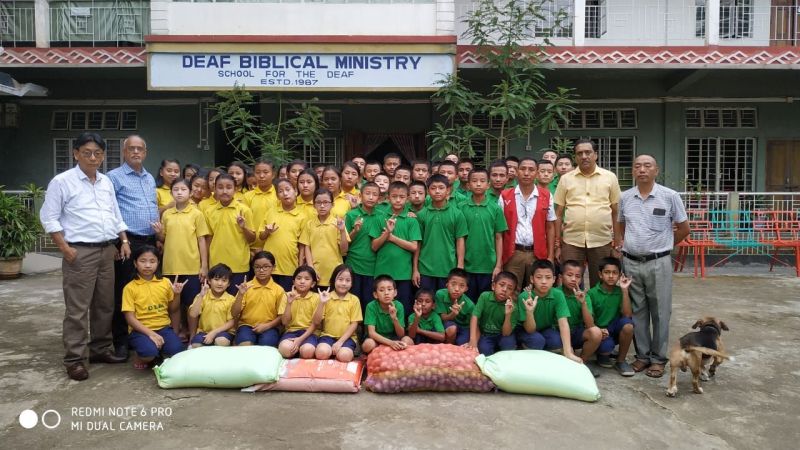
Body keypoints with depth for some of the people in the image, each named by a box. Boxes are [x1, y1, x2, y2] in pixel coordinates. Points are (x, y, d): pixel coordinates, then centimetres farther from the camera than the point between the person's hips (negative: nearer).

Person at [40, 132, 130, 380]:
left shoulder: (106, 182, 13)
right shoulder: (62, 181, -5)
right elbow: (49, 217, -6)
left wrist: (124, 241, 9)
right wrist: (65, 247, -12)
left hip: (108, 250, 6)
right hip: (80, 252, -6)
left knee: (105, 305, 12)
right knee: (77, 309, -3)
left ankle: (101, 349, 24)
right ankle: (74, 359, 5)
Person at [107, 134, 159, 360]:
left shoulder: (150, 179, 17)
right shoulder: (114, 177, -4)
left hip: (150, 242, 7)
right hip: (128, 242, -6)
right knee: (124, 293, -1)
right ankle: (121, 341, 8)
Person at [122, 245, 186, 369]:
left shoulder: (165, 282, 6)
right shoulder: (130, 288, -3)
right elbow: (130, 318, -8)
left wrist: (177, 294, -3)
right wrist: (150, 333, -19)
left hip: (164, 327, 3)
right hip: (141, 330, -3)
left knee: (176, 350, -25)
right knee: (149, 352, -33)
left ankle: (159, 353, 9)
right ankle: (141, 358, 4)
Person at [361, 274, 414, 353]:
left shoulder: (399, 306, -13)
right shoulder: (371, 306, -18)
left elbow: (401, 335, -11)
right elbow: (371, 333, -23)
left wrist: (395, 319, -29)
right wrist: (390, 342, -37)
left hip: (393, 337, 2)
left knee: (408, 340, -27)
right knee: (368, 344, -35)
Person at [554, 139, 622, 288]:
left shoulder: (610, 177, 4)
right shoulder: (565, 179, 4)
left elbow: (616, 211, 7)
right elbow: (558, 214, 6)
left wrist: (617, 242, 4)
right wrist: (557, 244, 3)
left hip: (602, 241, 0)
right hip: (571, 241, 0)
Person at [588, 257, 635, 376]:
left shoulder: (620, 292, -1)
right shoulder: (592, 293, -7)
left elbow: (627, 315, -14)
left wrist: (624, 290, -17)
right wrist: (596, 330, -27)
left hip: (614, 329, 3)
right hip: (598, 331, -3)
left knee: (627, 324, -29)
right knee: (606, 346, -34)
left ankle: (621, 361, -9)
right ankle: (602, 354, 8)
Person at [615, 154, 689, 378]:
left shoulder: (670, 196, -4)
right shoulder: (625, 197, 5)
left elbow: (684, 228, 5)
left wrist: (663, 246, 9)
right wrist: (621, 245, 8)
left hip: (658, 263, -3)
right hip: (631, 262, 3)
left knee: (660, 312, 4)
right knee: (637, 311, 10)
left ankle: (658, 358, 16)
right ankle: (642, 355, 23)